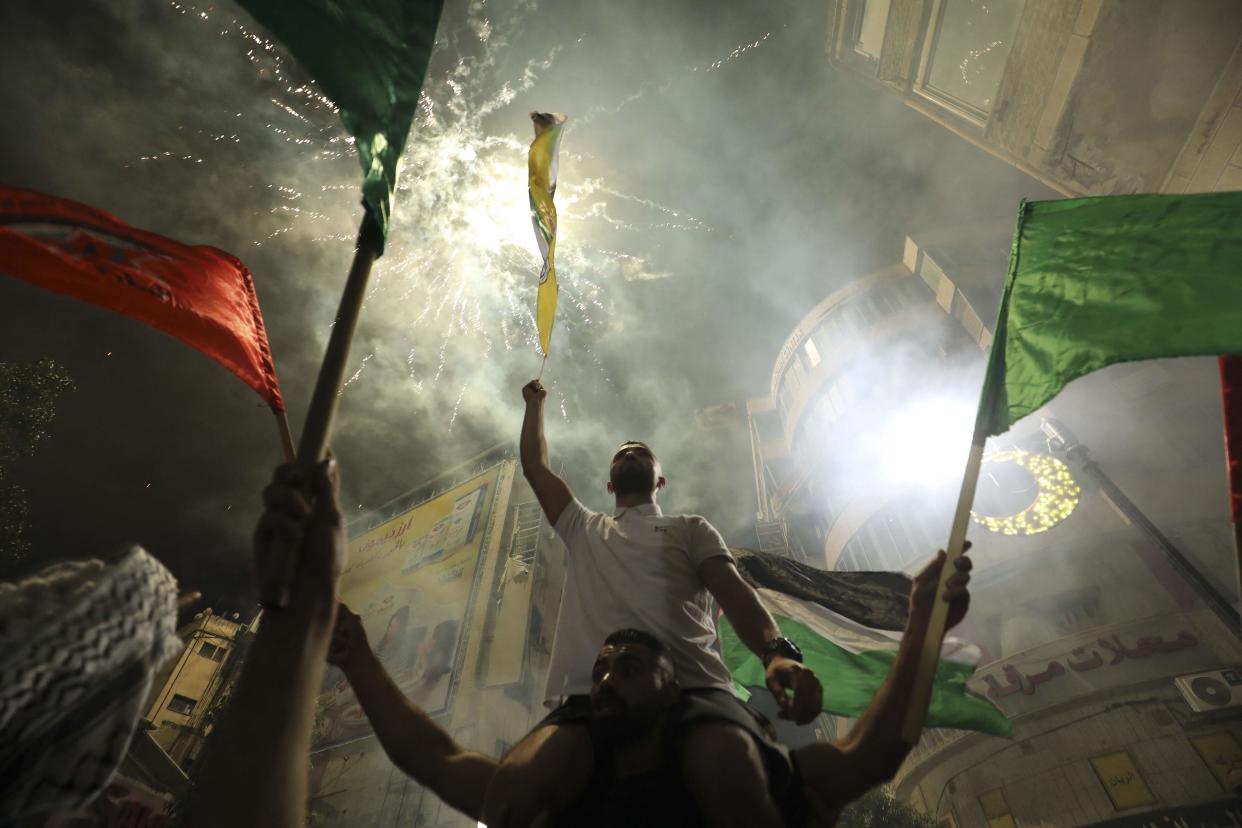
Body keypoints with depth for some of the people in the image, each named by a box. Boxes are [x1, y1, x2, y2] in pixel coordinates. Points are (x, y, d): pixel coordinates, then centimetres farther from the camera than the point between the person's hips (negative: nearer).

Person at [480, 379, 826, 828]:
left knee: (738, 783, -38)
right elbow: (535, 466, 38)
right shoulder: (582, 529, 33)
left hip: (692, 688, -1)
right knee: (511, 788, -31)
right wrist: (535, 403, 52)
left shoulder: (691, 529, 25)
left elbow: (734, 590, 7)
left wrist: (777, 651, -14)